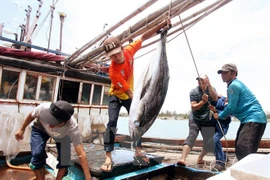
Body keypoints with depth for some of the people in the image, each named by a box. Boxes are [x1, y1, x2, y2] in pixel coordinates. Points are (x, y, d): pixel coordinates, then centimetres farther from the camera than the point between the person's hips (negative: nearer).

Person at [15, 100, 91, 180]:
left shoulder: (72, 127, -44)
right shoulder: (43, 108, -42)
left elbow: (81, 154, -43)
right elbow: (31, 115, -14)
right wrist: (22, 129, 1)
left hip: (62, 134, 0)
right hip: (40, 128, 1)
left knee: (64, 158, -11)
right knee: (37, 155, -17)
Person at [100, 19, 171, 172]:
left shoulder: (129, 51, -21)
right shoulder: (113, 71, -34)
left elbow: (143, 37, -9)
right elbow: (128, 91, -33)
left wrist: (162, 25, -15)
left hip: (130, 96, 5)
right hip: (116, 96, -5)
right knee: (112, 122, -19)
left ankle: (138, 151, 19)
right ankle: (108, 157, -15)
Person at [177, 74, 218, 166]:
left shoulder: (212, 89, 2)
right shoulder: (194, 91, -10)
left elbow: (215, 99, -19)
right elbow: (193, 107, -16)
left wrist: (209, 85, -26)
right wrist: (203, 101, -33)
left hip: (207, 120, 4)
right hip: (195, 119, -4)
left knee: (209, 142, 4)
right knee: (192, 136, -24)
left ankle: (200, 158, 27)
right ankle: (182, 159, -36)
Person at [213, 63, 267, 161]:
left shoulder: (234, 85, -12)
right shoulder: (235, 84, 20)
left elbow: (231, 107, -16)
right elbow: (234, 107, 23)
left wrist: (219, 116, -1)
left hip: (254, 120, -11)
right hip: (250, 119, 11)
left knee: (244, 149, -18)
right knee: (239, 148, 15)